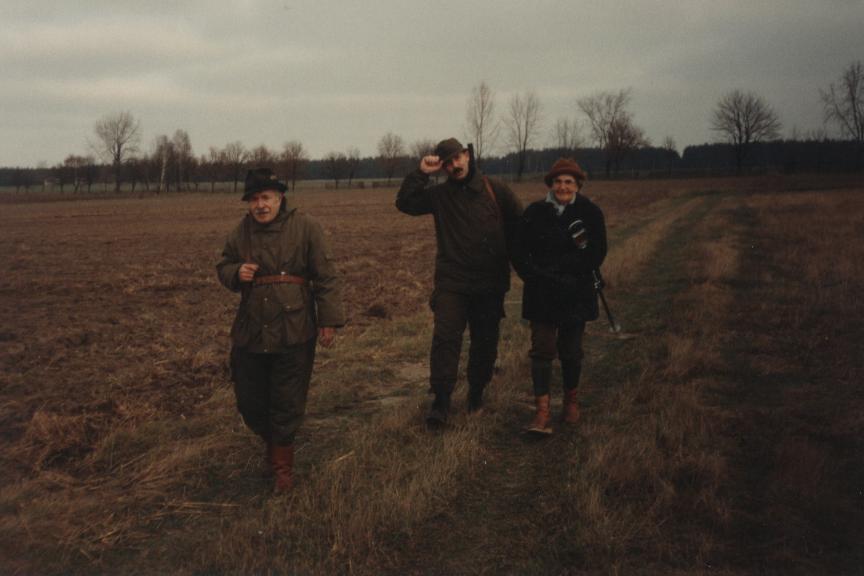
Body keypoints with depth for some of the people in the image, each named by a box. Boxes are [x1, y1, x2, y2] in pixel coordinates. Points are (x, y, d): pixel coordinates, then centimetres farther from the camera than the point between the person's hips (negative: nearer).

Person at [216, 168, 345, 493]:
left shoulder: (306, 229, -6)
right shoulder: (242, 232, 5)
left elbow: (325, 278, -5)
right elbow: (223, 267, 16)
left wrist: (329, 320, -8)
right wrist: (236, 272, -8)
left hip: (294, 333, -4)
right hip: (249, 331, 4)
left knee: (287, 404, 4)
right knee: (249, 401, 13)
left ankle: (282, 465, 23)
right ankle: (271, 442, 41)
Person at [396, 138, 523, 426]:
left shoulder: (496, 190, 2)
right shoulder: (439, 194, 4)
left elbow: (520, 225, 9)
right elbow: (404, 203, -3)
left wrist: (513, 260, 6)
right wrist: (421, 173, -10)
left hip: (490, 283, 1)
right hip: (451, 282, 0)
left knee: (485, 342, 11)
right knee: (445, 338, -11)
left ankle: (476, 393, 30)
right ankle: (441, 400, -6)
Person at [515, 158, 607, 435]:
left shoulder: (590, 213, -1)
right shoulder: (534, 213, 1)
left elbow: (596, 254, -4)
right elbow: (520, 253, 2)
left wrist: (555, 268, -15)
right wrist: (536, 276, -14)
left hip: (577, 294, 0)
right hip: (541, 295, 0)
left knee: (571, 351, 10)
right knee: (542, 349, -6)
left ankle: (571, 400, 32)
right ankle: (542, 413, -7)